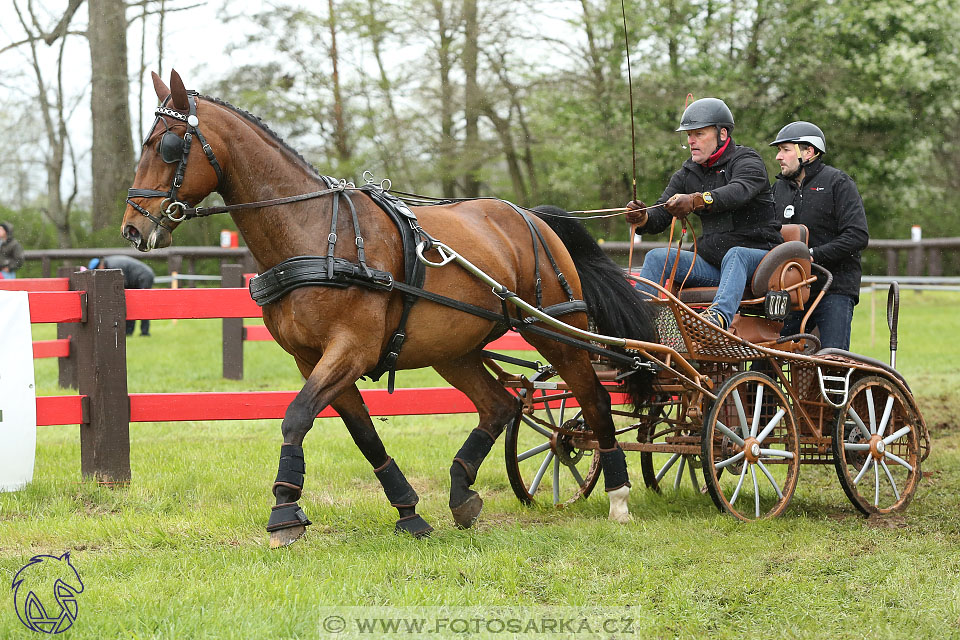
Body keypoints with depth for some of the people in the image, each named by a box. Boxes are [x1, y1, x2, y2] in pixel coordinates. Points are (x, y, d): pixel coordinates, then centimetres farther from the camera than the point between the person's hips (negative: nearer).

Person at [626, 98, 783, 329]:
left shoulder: (747, 161, -7)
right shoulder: (688, 173, 12)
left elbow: (739, 191, -31)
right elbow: (660, 217, 6)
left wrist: (696, 201, -48)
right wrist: (643, 218, -20)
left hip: (758, 257, -6)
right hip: (712, 262, 6)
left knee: (735, 254, -38)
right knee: (657, 258, -9)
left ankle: (720, 315, -62)